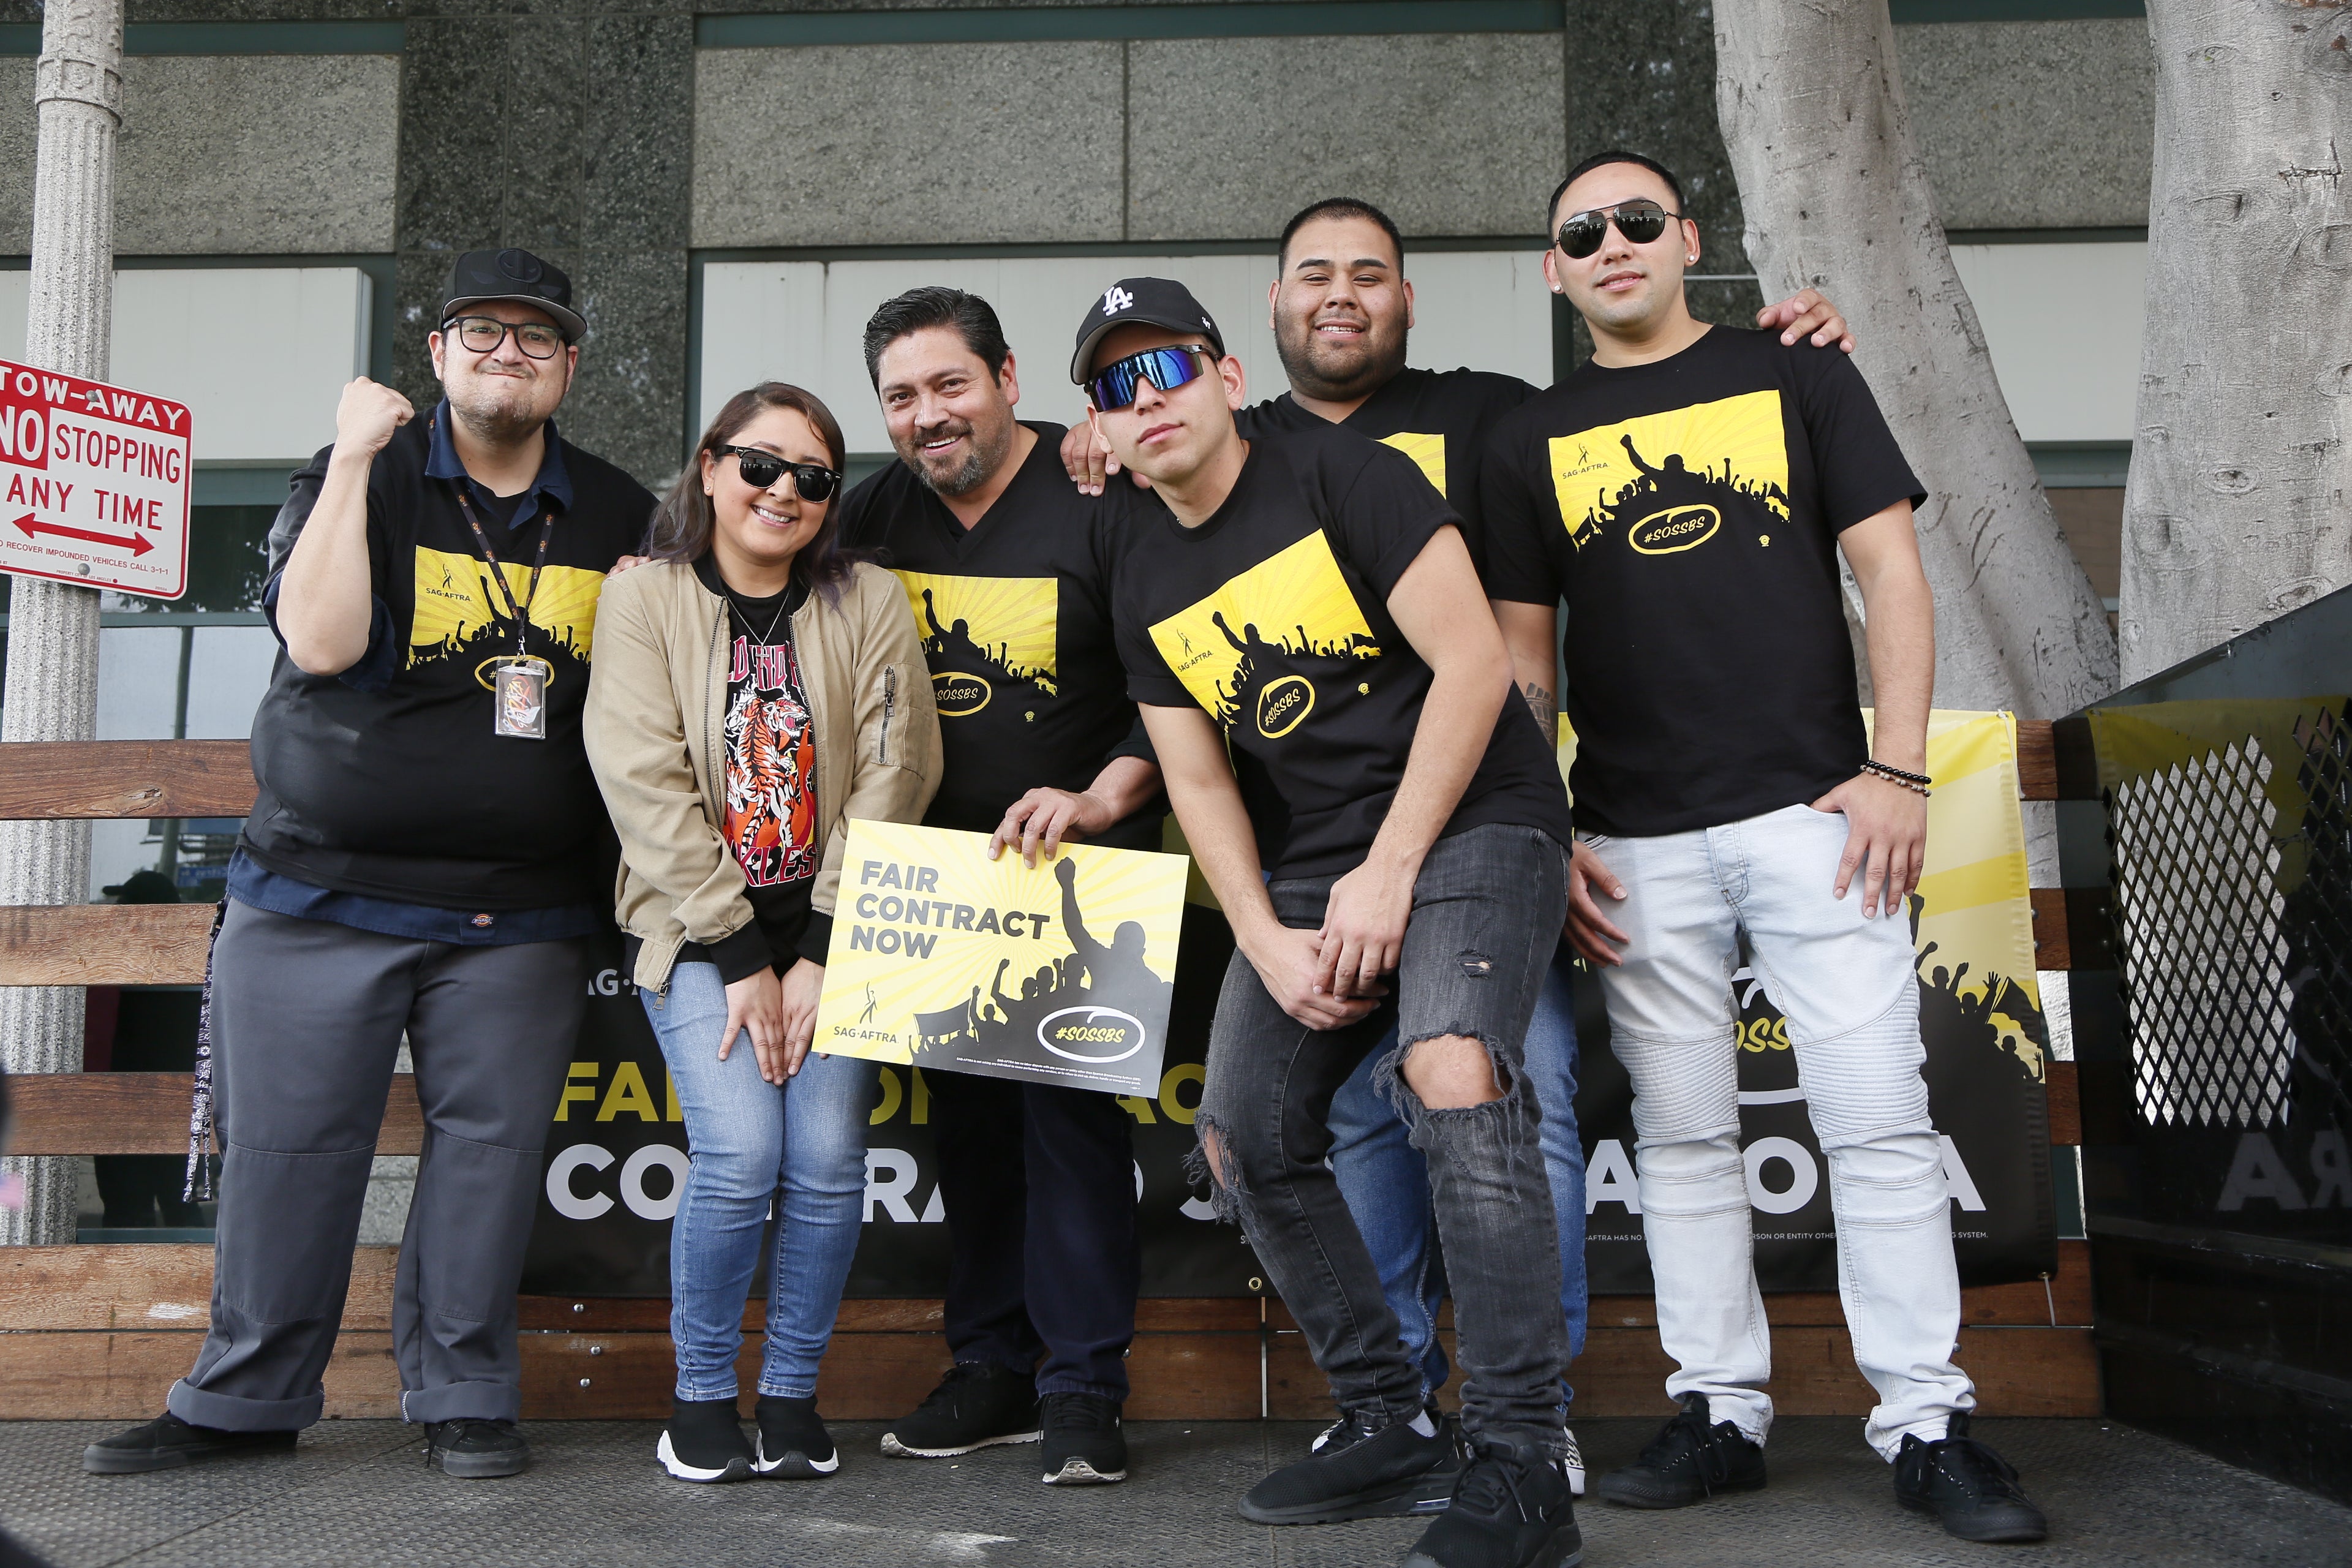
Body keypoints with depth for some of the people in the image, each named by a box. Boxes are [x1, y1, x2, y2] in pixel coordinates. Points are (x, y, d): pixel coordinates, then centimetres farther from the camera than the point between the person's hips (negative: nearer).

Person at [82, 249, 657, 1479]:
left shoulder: (617, 514, 12)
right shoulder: (363, 477, 4)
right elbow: (322, 641, -15)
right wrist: (352, 460, -14)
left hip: (517, 913, 2)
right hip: (318, 890, -1)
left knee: (488, 1145, 3)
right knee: (285, 1145, 5)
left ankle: (463, 1396, 18)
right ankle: (247, 1397, 21)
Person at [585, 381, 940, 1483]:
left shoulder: (870, 604, 3)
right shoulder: (643, 598, 0)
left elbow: (892, 780, -3)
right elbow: (647, 789, -8)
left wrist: (823, 956, -10)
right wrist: (740, 957, -13)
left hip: (835, 923, 2)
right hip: (695, 924, -1)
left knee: (828, 1160, -12)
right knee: (741, 1155, -17)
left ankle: (792, 1393, 10)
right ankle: (703, 1395, 6)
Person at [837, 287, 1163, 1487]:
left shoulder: (1097, 500, -11)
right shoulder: (875, 514, 5)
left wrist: (1101, 798, -23)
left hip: (1078, 860, -5)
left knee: (1072, 1106, -9)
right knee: (966, 1114, 10)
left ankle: (1082, 1386, 2)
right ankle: (991, 1368, 22)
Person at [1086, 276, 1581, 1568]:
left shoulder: (1338, 476, -9)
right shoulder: (1145, 588, 10)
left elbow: (1473, 662, -15)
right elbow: (1201, 785, 9)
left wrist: (1390, 870, -17)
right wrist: (1268, 944, -7)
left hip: (1470, 820, -7)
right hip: (1313, 859, 7)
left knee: (1450, 1072, -30)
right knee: (1243, 1138, 1)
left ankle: (1522, 1464, -20)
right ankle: (1388, 1424, 19)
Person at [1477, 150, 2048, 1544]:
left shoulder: (1799, 378, 9)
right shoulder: (1533, 443, 13)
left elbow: (1891, 568, 4)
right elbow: (1519, 651, 11)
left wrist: (1898, 766, -7)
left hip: (1813, 809, -2)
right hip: (1638, 841, 2)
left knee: (1881, 1116, -4)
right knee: (1683, 1135, 5)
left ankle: (1927, 1420, 7)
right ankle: (1722, 1413, 15)